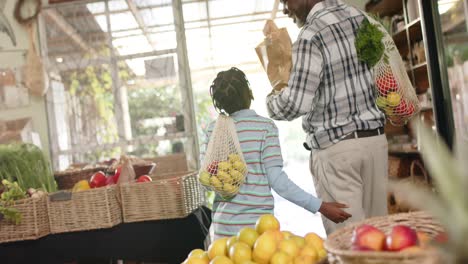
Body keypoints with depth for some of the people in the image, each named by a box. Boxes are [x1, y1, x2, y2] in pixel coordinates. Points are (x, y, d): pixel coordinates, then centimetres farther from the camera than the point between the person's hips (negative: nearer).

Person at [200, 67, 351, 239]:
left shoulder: (213, 129, 2)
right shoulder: (265, 126, -6)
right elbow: (276, 179, -12)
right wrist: (320, 207, -9)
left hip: (224, 223, 3)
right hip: (257, 223, -3)